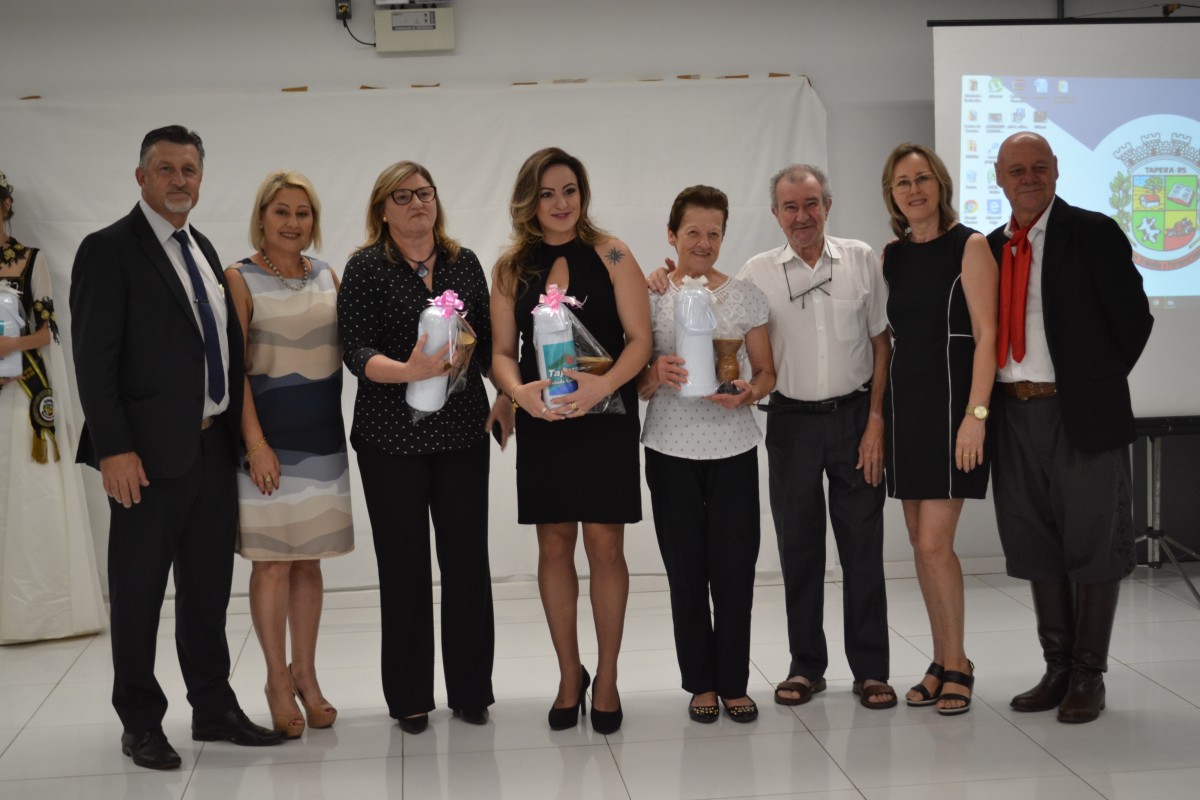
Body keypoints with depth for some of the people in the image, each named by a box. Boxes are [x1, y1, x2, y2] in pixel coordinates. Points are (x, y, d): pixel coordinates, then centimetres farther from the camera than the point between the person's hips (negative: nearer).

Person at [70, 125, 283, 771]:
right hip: (150, 453, -7)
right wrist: (114, 449, -19)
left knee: (208, 590, 15)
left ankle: (214, 709, 27)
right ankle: (140, 723, 18)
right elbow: (94, 359, -13)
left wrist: (236, 428, 11)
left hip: (214, 446, 7)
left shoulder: (203, 250, 15)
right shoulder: (109, 250, -8)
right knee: (138, 594, 6)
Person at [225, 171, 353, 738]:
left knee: (309, 560, 10)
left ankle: (305, 676, 20)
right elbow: (234, 368, -8)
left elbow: (350, 348, 17)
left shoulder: (327, 277, 11)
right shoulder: (240, 280, -4)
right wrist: (255, 441, -14)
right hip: (269, 431, -4)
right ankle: (278, 679, 12)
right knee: (272, 560, -1)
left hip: (322, 432, 4)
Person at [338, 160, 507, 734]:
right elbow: (356, 350, -9)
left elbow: (487, 340, 17)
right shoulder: (367, 268, -2)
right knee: (404, 564, 3)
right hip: (392, 438, -3)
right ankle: (409, 697, 15)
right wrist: (407, 371, -26)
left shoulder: (464, 262, 10)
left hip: (463, 430, 3)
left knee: (468, 557, 3)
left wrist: (506, 397, 6)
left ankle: (470, 689, 15)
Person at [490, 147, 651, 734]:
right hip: (542, 422, 3)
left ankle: (607, 677, 13)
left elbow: (639, 340, -4)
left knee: (605, 544, -1)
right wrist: (519, 391, -14)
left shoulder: (610, 255, 0)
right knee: (554, 545, 7)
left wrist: (603, 384, -21)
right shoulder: (512, 267, 7)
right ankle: (569, 675, 21)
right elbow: (502, 350, 7)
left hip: (605, 419, -2)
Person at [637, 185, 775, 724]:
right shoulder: (650, 297, 3)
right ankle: (701, 683, 16)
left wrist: (748, 392, -13)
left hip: (733, 447, 1)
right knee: (686, 569, 4)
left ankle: (734, 683, 13)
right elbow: (635, 383, 4)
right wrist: (656, 375, -18)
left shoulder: (745, 296, 5)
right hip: (670, 450, 0)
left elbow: (767, 372, 8)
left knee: (735, 568, 0)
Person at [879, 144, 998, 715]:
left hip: (951, 399, -6)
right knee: (921, 542, 8)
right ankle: (943, 662, 19)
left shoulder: (968, 246, -5)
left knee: (934, 543, -10)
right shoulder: (892, 256, 11)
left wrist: (975, 414, -17)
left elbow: (986, 335, -10)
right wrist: (877, 413, 8)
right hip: (903, 402, 6)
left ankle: (956, 666, 6)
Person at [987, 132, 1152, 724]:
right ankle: (1057, 670, 23)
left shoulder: (1094, 234, -4)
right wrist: (987, 404, 5)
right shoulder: (990, 248, 12)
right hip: (1014, 414, 6)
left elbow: (1133, 317, -5)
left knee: (1091, 544, 2)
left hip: (1082, 413, -5)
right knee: (1037, 549, 11)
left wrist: (1098, 384, -2)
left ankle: (1088, 679, 12)